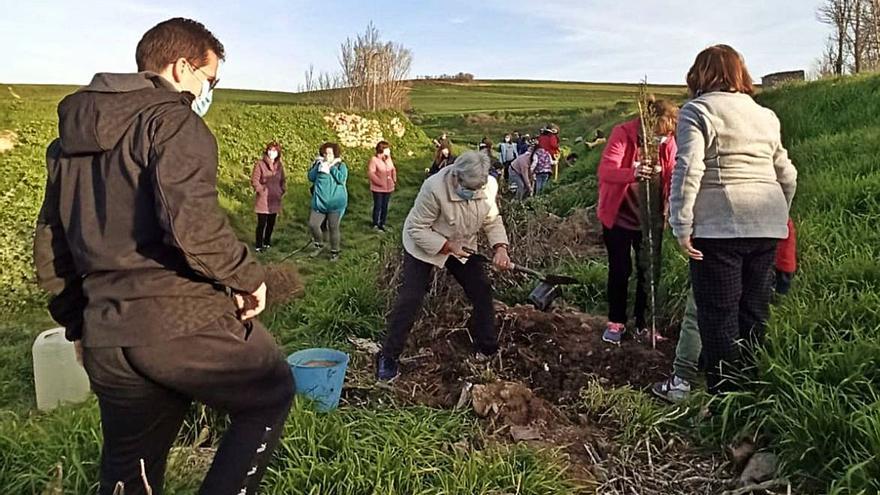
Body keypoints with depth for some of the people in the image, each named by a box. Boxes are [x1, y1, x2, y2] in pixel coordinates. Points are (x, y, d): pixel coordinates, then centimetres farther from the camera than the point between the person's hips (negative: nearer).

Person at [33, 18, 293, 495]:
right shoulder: (171, 118, -8)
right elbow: (191, 220, -24)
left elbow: (49, 242, 19)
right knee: (271, 394, 18)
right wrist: (248, 276, -9)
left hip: (106, 343, 8)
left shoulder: (70, 135, 17)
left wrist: (79, 321, 25)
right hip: (186, 323, -7)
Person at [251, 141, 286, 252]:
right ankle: (258, 245, 8)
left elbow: (282, 180, 16)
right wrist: (261, 191, -11)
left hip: (275, 200, 5)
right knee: (262, 223, -2)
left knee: (271, 223, 13)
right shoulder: (260, 164, -9)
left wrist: (283, 190, 3)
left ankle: (267, 242, 30)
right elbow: (254, 180, -8)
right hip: (263, 200, -5)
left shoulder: (279, 165, 7)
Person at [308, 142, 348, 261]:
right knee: (313, 224, 2)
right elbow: (311, 177, 0)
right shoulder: (319, 164, 9)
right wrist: (319, 166, -9)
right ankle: (319, 246, 26)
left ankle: (335, 252, 16)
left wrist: (331, 167, -15)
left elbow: (341, 179, -18)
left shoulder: (341, 165, -2)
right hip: (319, 202, 4)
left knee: (333, 228, 1)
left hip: (336, 203, -4)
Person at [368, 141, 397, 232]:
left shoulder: (388, 158, 3)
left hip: (388, 187, 6)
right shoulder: (374, 159, -16)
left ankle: (382, 224, 26)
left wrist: (394, 180, 1)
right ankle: (375, 225, 16)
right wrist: (380, 183, -21)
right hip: (378, 188, -6)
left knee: (385, 206, 14)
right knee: (378, 206, 3)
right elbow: (371, 173, -21)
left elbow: (393, 169, 14)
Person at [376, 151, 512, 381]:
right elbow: (417, 230, -26)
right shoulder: (435, 188, -35)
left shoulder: (489, 186, -18)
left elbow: (493, 220, -4)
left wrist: (500, 247, -21)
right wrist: (447, 246, -31)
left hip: (462, 246, 5)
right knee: (410, 299, -10)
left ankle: (488, 349, 21)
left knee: (482, 291, 3)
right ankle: (388, 357, 2)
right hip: (423, 246, -5)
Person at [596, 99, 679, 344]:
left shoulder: (668, 142, -5)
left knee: (649, 271, 8)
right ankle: (616, 322, 20)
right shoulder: (622, 134, -17)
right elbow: (605, 170, -30)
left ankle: (644, 323, 24)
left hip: (650, 219, 4)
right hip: (618, 217, -3)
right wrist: (633, 173, -50)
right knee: (620, 270, 3)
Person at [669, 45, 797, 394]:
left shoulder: (697, 110, -2)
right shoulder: (765, 115, 17)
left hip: (719, 227, -6)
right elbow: (787, 176, 19)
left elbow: (688, 170, -15)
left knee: (719, 316, 0)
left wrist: (682, 228, -13)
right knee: (754, 313, 14)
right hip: (766, 227, 6)